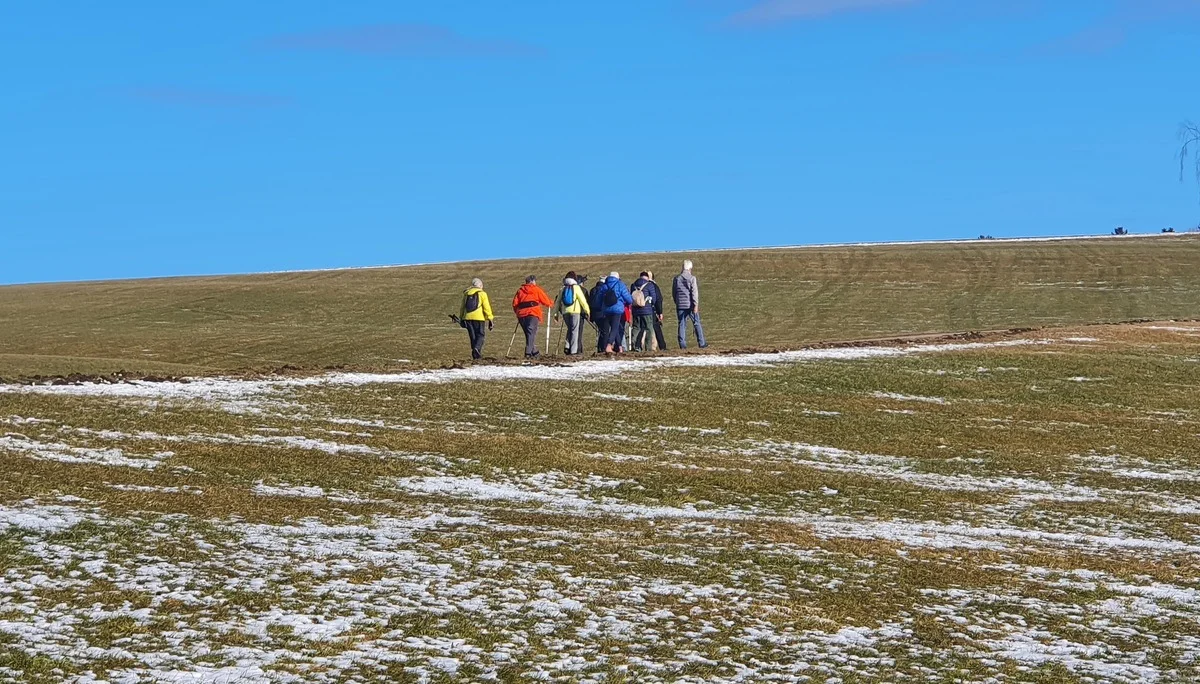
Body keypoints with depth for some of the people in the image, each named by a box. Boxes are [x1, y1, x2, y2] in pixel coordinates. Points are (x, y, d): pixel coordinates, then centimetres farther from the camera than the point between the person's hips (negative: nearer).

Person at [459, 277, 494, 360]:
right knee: (480, 335, 2)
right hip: (478, 318, -4)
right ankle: (477, 348, -24)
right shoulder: (482, 293, 1)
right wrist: (490, 318, -1)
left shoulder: (466, 293, 15)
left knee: (472, 336, 10)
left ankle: (475, 354, 8)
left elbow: (462, 307, 19)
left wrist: (461, 318, 27)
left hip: (467, 317, 4)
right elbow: (486, 307, -5)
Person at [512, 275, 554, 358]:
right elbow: (546, 301, 8)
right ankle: (528, 353, -24)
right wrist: (551, 304, 28)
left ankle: (534, 352, 18)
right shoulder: (536, 289, 10)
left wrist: (517, 312, 28)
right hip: (533, 314, -4)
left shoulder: (520, 290, 19)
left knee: (529, 333, 14)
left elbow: (515, 303, 13)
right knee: (532, 333, -10)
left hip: (521, 315, 4)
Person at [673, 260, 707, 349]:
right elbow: (694, 292, -12)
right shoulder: (692, 278, -7)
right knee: (696, 324, 5)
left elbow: (673, 292, 12)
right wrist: (696, 305, -13)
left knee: (682, 325, 3)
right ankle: (701, 343, 6)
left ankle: (682, 344, -3)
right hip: (690, 305, -3)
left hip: (680, 305, 3)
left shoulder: (676, 278, 6)